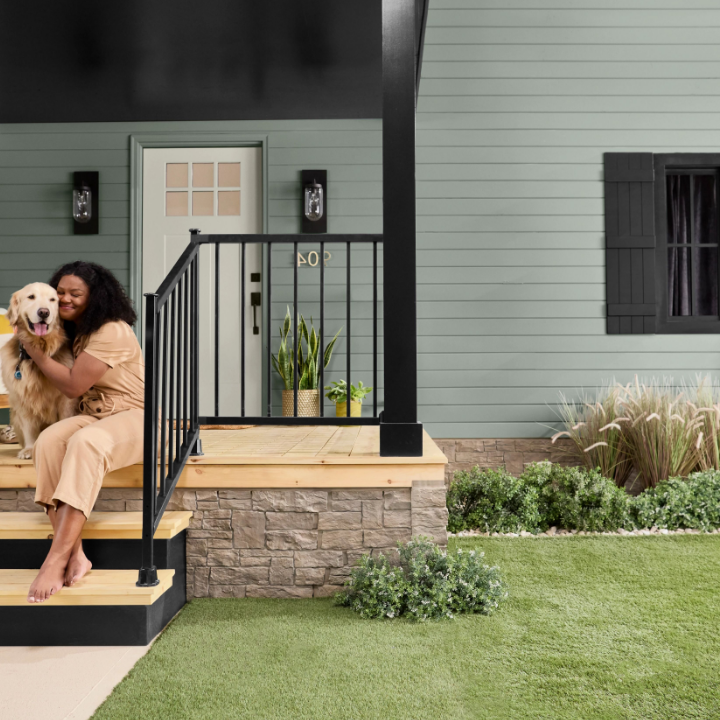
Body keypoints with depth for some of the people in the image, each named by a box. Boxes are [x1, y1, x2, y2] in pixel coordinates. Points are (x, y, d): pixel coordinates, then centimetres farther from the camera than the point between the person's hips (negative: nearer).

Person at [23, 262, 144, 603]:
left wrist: (34, 350, -4)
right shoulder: (73, 331, 14)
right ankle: (74, 553, -32)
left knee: (84, 444, -38)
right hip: (91, 415, 7)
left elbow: (73, 385, -15)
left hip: (133, 416, -7)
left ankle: (56, 559, -39)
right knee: (48, 441, -25)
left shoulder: (113, 332, -15)